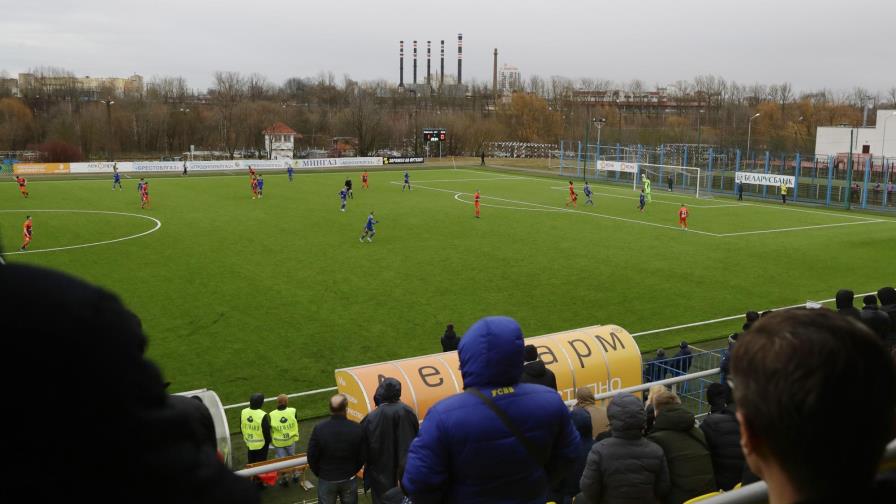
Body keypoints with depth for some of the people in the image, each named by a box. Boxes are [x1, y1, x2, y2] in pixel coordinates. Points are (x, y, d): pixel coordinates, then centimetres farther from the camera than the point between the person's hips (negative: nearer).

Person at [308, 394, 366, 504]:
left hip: (326, 480, -1)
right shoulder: (357, 429, -17)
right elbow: (362, 456, -8)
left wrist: (319, 473, 7)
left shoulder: (319, 429, -20)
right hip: (349, 480, 1)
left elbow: (312, 457, -11)